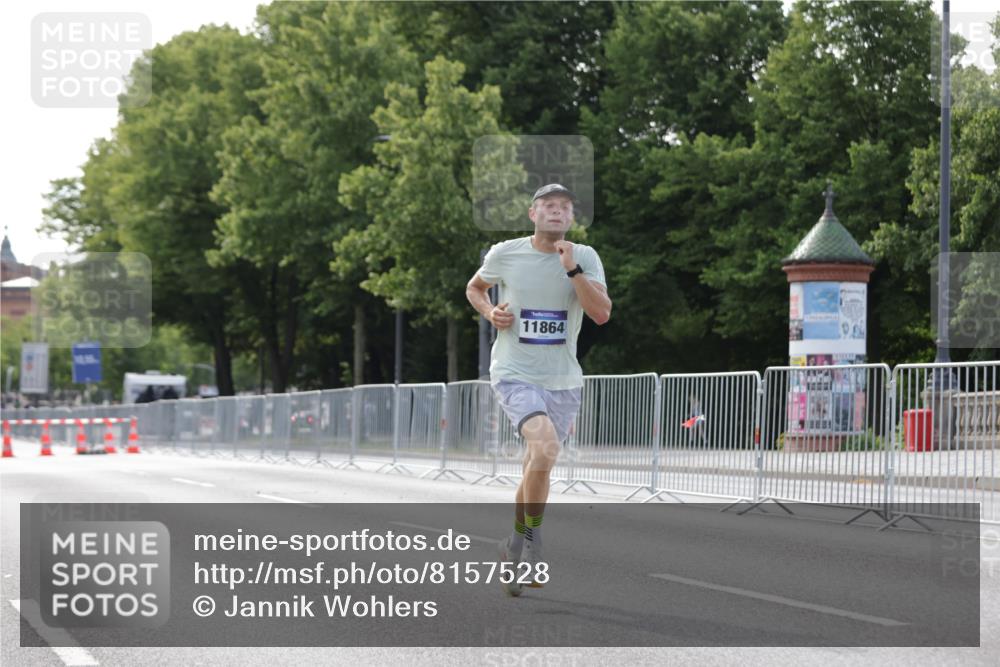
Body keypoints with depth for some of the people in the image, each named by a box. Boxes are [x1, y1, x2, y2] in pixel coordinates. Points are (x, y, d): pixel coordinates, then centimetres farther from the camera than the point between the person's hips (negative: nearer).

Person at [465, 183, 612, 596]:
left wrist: (571, 268, -21)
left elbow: (602, 314, -13)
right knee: (545, 448, -28)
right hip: (515, 373, -3)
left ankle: (515, 550, 34)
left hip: (563, 380, 3)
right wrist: (490, 312, -3)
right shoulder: (504, 254, -2)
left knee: (536, 469, 13)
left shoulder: (585, 257, -1)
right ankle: (532, 539, -10)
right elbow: (475, 288, 17)